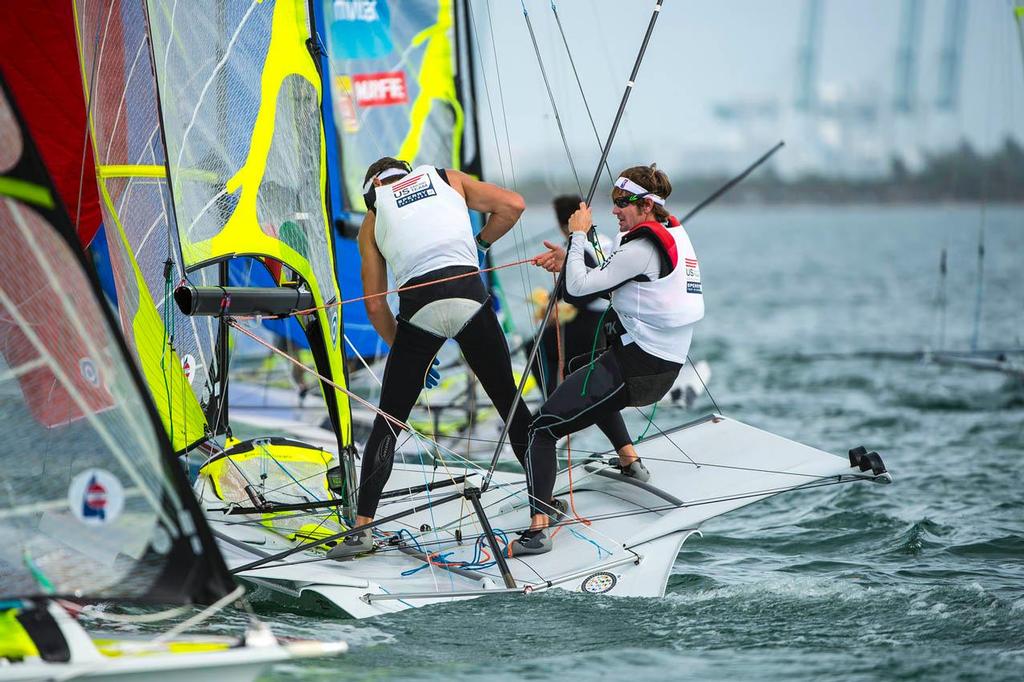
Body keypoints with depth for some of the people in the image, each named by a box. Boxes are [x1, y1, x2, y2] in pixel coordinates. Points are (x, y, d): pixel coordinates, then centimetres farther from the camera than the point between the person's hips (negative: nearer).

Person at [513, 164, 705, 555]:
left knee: (543, 428, -11)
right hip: (665, 371, 10)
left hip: (632, 368, -10)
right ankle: (630, 462, 38)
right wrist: (569, 261, 10)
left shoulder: (643, 247, -17)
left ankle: (538, 529, -25)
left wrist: (578, 235, -4)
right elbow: (612, 283, 20)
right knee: (589, 373, 40)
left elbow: (579, 287, -16)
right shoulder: (676, 237, 12)